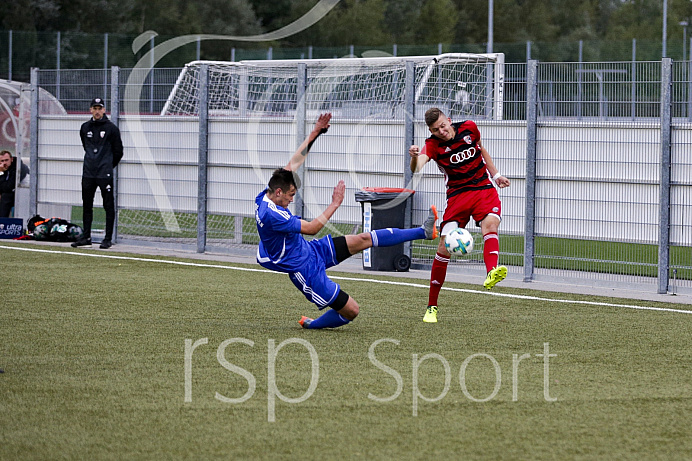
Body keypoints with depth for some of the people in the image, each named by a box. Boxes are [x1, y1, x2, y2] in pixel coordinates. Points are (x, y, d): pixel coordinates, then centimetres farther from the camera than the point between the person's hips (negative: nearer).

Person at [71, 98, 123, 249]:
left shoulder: (111, 128, -3)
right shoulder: (85, 128, 10)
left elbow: (118, 152, 2)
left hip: (105, 174, -5)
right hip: (88, 173, 5)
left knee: (108, 207, -3)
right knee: (87, 206, 8)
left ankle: (108, 239, -1)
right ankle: (86, 237, 14)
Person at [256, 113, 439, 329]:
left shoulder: (265, 196, -4)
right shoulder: (270, 214, -32)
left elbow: (294, 163, 6)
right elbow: (311, 228, -24)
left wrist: (314, 133, 5)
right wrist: (335, 204, -17)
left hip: (312, 251, 10)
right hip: (305, 269, -10)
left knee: (363, 240, 8)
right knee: (351, 311, -7)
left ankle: (423, 231, 15)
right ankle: (310, 325, 19)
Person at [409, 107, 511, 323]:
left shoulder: (469, 128, -1)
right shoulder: (433, 144, -11)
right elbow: (416, 168, -31)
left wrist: (495, 174, 20)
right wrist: (415, 157, -54)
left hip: (484, 189, 1)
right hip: (457, 195, -1)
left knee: (490, 224, -30)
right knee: (444, 247, -10)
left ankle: (491, 273, -57)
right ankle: (431, 307, 4)